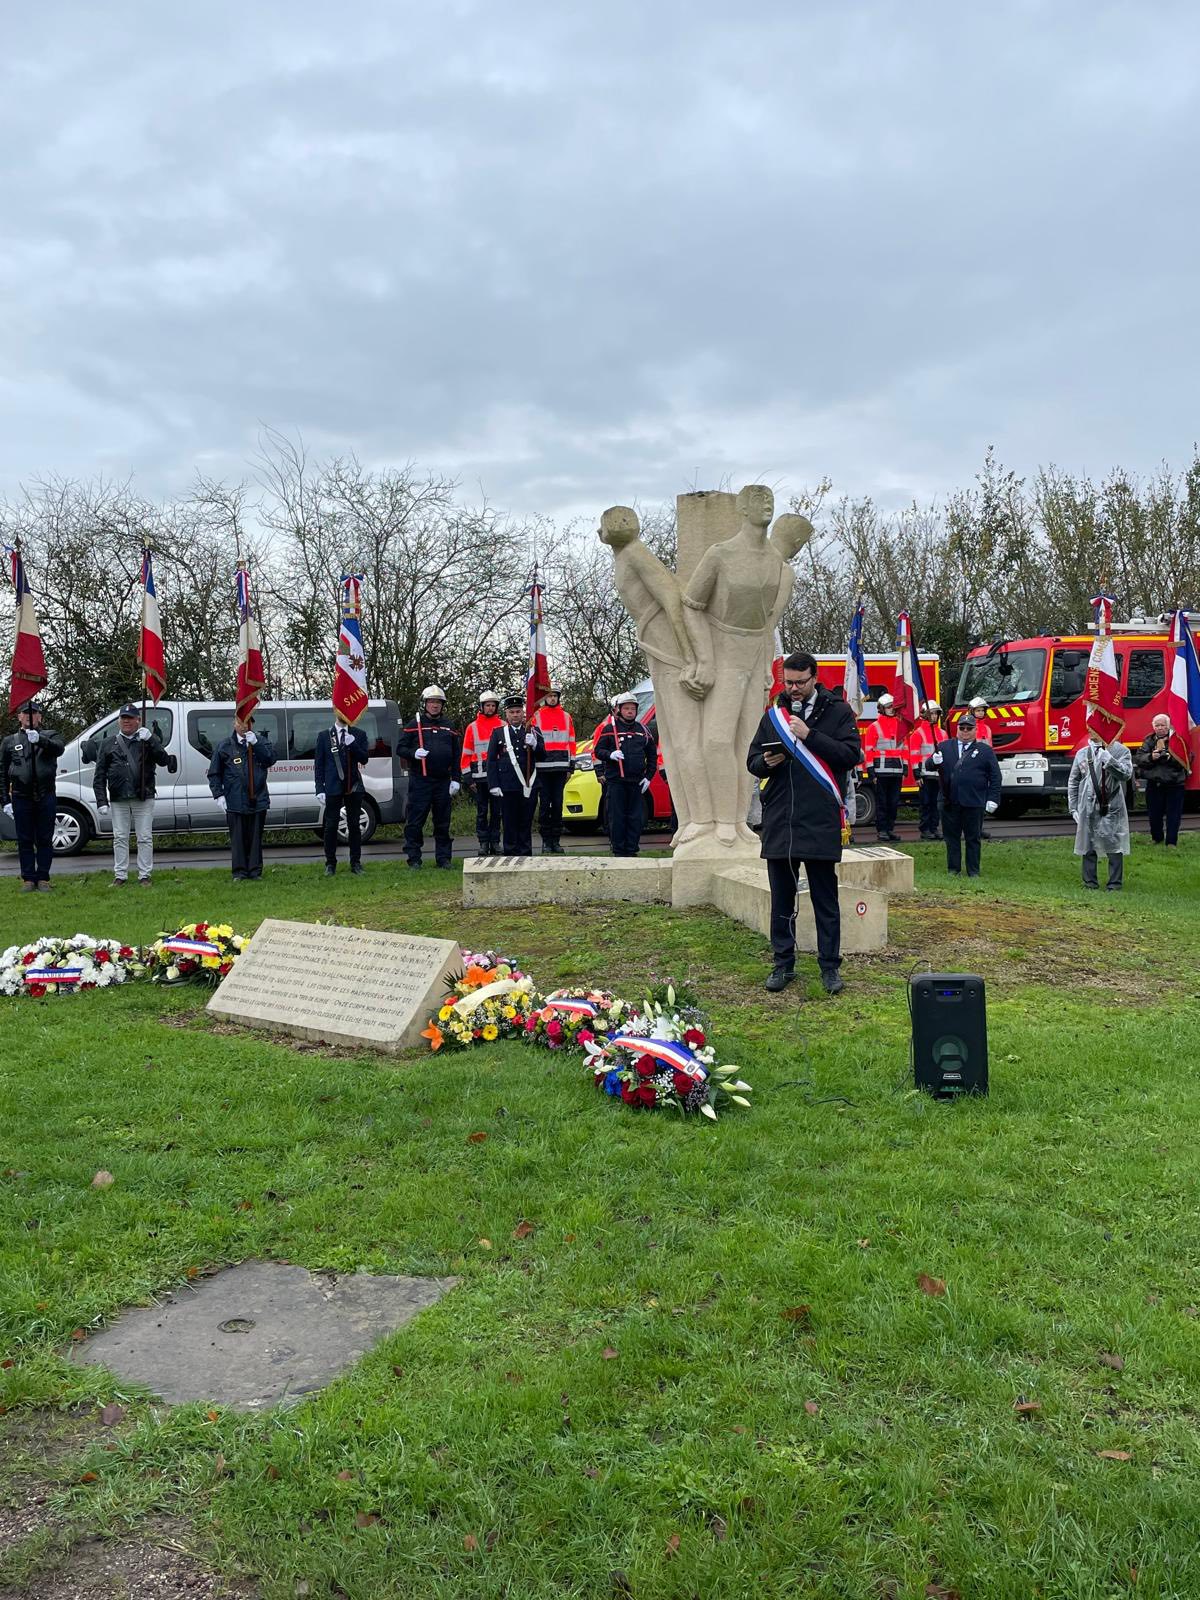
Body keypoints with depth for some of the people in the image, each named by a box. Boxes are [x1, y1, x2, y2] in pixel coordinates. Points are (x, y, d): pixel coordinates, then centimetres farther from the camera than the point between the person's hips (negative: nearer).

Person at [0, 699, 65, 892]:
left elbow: (59, 748, -17)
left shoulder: (50, 736, 8)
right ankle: (28, 879, 11)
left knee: (45, 840, 3)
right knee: (25, 840, 4)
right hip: (21, 797, 1)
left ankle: (43, 878, 10)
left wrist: (40, 739, -36)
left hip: (46, 796, -1)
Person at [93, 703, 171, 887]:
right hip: (118, 800, 2)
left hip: (143, 799, -2)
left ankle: (144, 876, 8)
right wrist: (101, 801, 0)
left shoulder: (149, 740, 6)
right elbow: (100, 776, 8)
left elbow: (164, 761, -9)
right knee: (120, 838, 5)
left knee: (145, 838, 1)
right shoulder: (109, 743, 10)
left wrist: (150, 741, -19)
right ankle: (120, 876, 12)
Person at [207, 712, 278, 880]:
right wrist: (219, 795, -2)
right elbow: (214, 773, 7)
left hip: (258, 800, 1)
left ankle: (255, 871, 15)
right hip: (234, 802, -1)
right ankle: (239, 872, 8)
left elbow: (272, 759, -10)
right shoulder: (225, 746, 4)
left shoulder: (261, 741, 7)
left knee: (255, 837, 7)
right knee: (237, 838, 1)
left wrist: (255, 743, -18)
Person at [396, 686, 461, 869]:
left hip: (443, 782, 3)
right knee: (415, 821, -2)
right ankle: (414, 859, 4)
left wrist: (455, 779, 4)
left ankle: (443, 858, 16)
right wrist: (414, 753, -18)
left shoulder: (449, 727, 11)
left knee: (443, 822, 8)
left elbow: (457, 756, 12)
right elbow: (400, 748, 2)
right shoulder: (414, 724, 3)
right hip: (420, 781, -3)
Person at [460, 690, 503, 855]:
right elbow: (466, 754, 5)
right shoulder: (472, 728, 7)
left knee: (496, 811, 5)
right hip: (480, 776, 0)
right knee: (482, 812, 3)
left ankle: (495, 842, 11)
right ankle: (483, 843, 7)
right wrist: (468, 777, -2)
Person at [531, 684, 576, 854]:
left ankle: (556, 840, 10)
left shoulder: (566, 717, 12)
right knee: (544, 805, -1)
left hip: (560, 768, 3)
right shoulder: (536, 717, 3)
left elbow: (571, 742, 13)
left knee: (557, 804, 5)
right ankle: (546, 841, 4)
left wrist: (570, 766, 9)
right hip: (542, 768, -3)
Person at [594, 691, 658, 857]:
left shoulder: (643, 730, 13)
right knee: (617, 817, -2)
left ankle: (632, 850, 10)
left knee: (636, 818, 3)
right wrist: (610, 755, -18)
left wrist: (648, 776, 8)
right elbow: (598, 750, 3)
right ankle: (619, 850, 4)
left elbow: (652, 755, 17)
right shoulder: (610, 728, 4)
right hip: (615, 781, -3)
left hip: (636, 781, 3)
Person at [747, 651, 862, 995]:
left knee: (825, 899, 4)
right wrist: (766, 763, -8)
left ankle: (830, 966, 13)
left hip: (820, 822, -4)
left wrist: (809, 735, -17)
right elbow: (752, 760, 16)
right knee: (782, 899, 10)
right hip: (779, 822, 4)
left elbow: (851, 755, -10)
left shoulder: (838, 712, 2)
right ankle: (783, 964, 20)